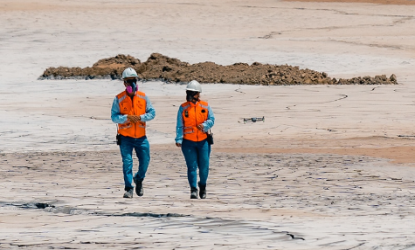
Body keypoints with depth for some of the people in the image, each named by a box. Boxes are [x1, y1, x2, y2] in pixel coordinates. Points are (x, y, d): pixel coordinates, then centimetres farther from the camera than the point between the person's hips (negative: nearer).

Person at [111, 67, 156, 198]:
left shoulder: (143, 97, 4)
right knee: (127, 162, -8)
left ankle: (139, 179, 35)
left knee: (145, 161, 6)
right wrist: (127, 118, -24)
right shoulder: (119, 99, -4)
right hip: (125, 137, -3)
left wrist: (141, 117, -18)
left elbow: (152, 113, 0)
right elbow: (114, 116, -9)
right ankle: (128, 188, -5)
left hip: (141, 137, 3)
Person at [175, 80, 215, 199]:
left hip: (203, 141, 1)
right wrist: (178, 139, -11)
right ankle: (193, 189, -5)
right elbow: (179, 125, 0)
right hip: (188, 142, -1)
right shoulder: (183, 108, 3)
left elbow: (211, 119, 5)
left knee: (204, 166, 3)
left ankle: (202, 185, 28)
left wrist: (205, 125, -16)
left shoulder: (205, 106, 6)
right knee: (192, 166, -7)